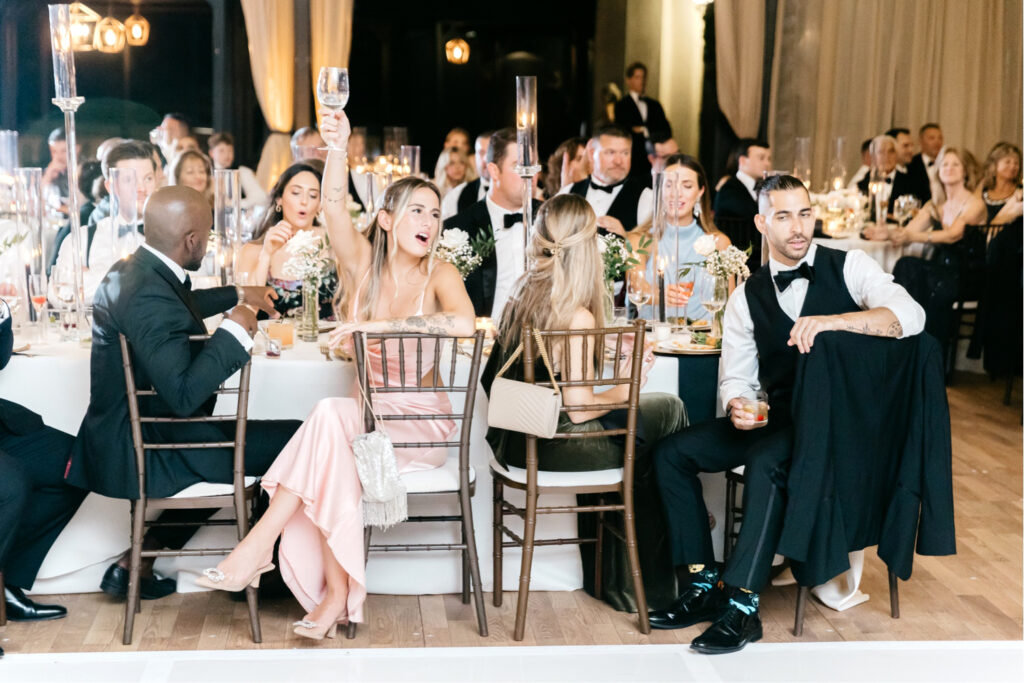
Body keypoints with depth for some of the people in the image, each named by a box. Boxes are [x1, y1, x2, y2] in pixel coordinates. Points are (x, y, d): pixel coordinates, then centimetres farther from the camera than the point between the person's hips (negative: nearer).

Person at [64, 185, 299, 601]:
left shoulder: (130, 271, 6)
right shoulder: (151, 296, -27)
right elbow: (184, 396, -32)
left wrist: (237, 295, 34)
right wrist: (234, 330, -22)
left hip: (127, 437, 11)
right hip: (144, 451, -11)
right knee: (295, 442, -9)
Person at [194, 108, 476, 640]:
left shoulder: (439, 276, -5)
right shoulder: (363, 262, 3)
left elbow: (463, 323, -29)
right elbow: (334, 208, -17)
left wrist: (377, 325, -28)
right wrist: (337, 150, -35)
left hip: (421, 425, -3)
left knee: (331, 414, -30)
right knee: (330, 458, -31)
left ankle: (261, 540, -26)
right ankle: (337, 592, -23)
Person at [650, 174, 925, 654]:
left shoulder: (849, 268, -2)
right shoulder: (747, 296, 9)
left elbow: (909, 317, -19)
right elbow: (736, 376, 9)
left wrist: (830, 320, -32)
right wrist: (737, 405, -15)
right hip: (775, 418, 6)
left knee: (766, 461, -35)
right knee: (671, 453, -8)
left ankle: (741, 606, -30)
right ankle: (704, 585, -4)